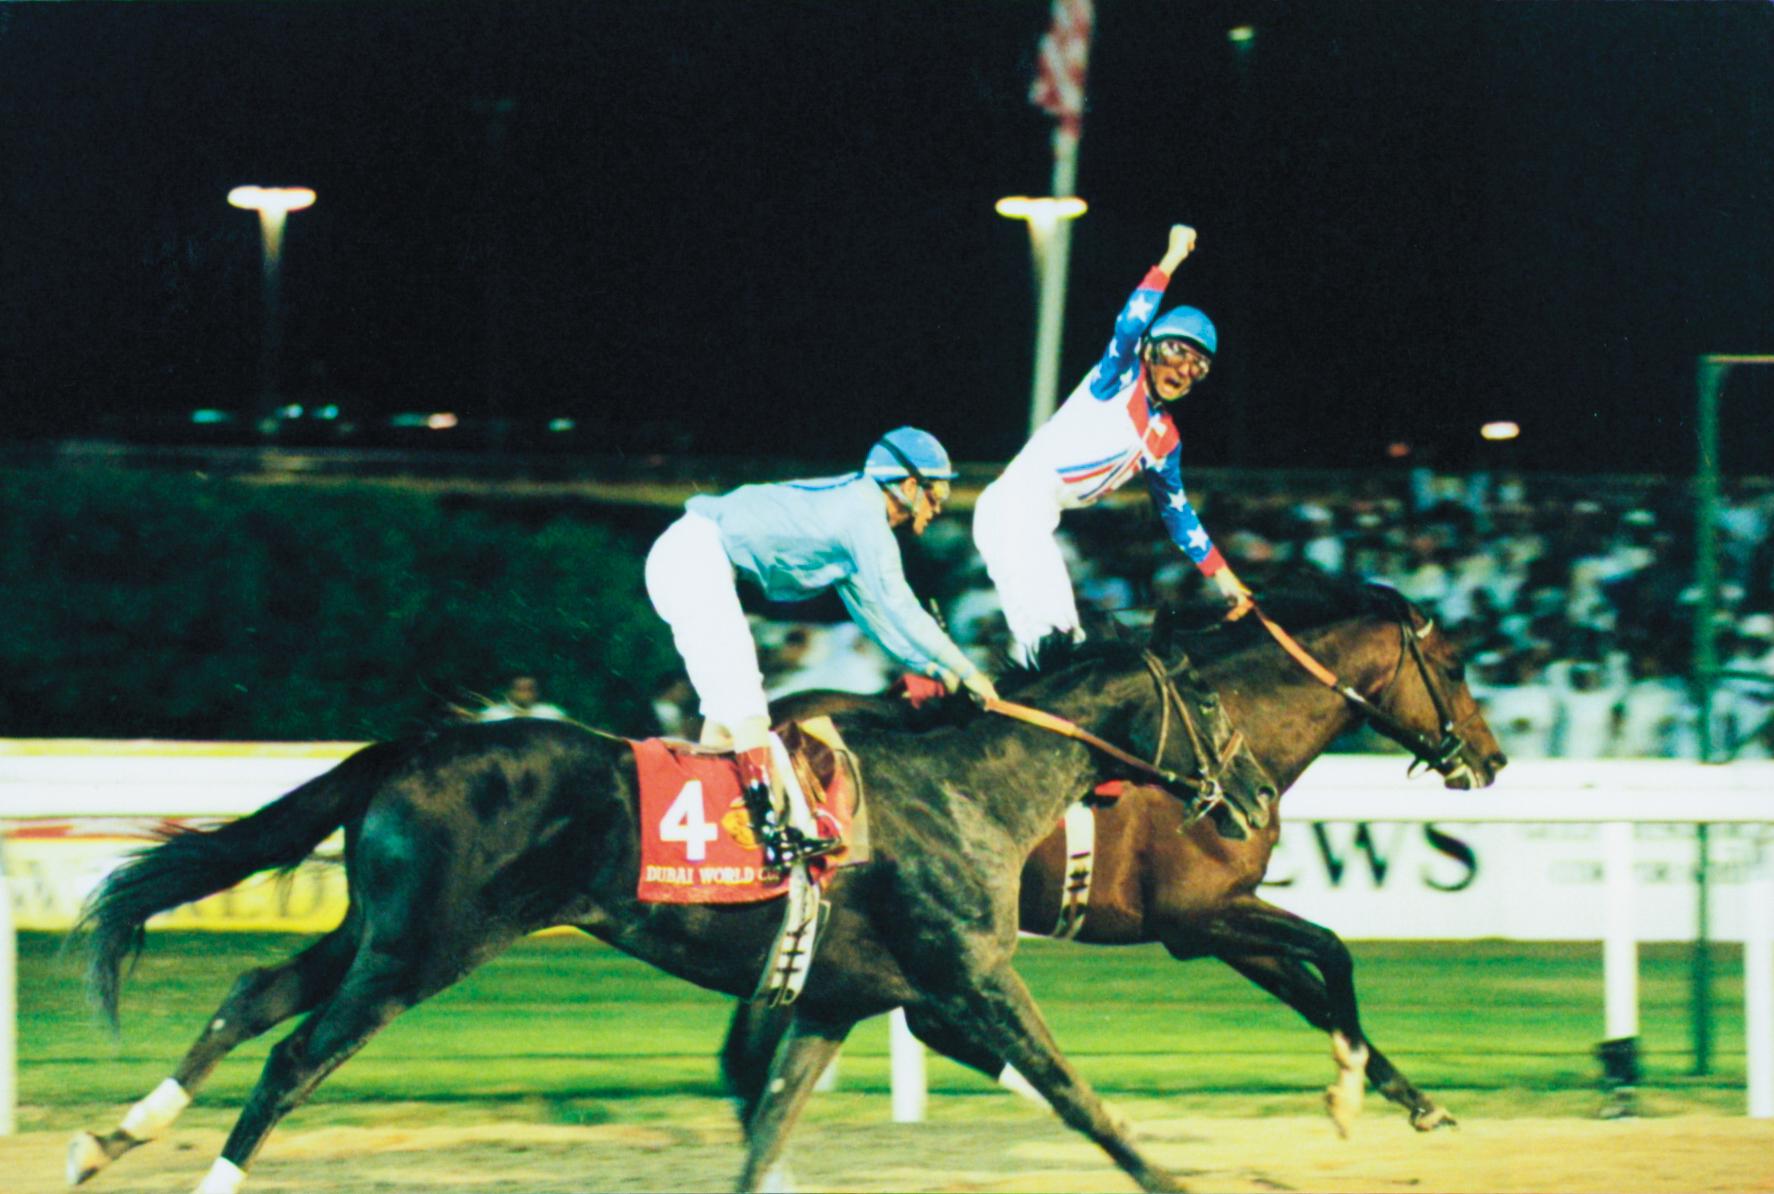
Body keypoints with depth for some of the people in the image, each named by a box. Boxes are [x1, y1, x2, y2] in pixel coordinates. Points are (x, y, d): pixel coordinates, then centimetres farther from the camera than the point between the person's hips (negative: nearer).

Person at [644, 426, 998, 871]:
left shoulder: (850, 505, 20)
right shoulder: (865, 515, -10)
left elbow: (870, 609, 28)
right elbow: (898, 609, -12)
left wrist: (928, 666, 26)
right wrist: (966, 671, -6)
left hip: (679, 558, 10)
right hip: (695, 559, -10)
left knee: (727, 705, 14)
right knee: (744, 704, -14)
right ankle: (773, 834, -19)